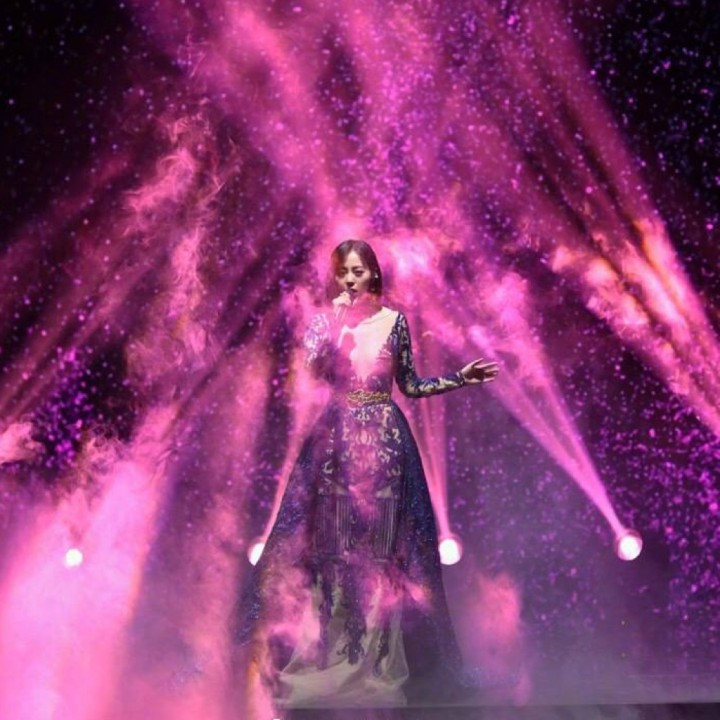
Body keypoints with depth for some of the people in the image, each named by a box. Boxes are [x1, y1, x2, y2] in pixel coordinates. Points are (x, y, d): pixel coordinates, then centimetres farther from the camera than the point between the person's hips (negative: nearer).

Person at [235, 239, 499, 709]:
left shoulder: (393, 321, 6)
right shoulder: (325, 320, 5)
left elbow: (410, 386, 10)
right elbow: (308, 370, -12)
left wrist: (461, 378, 2)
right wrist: (337, 320, -13)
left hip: (383, 441, 0)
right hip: (336, 438, 0)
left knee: (381, 541, 1)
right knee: (333, 539, -1)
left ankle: (382, 652, 9)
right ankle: (331, 650, 6)